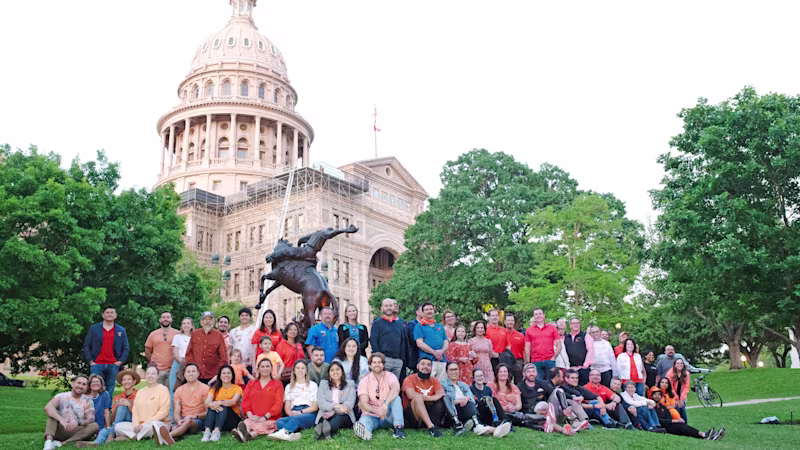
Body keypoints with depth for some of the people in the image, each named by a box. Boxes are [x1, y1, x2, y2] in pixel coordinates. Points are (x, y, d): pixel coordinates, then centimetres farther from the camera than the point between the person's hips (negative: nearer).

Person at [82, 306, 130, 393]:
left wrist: (120, 361, -2)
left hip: (113, 366, 1)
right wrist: (90, 361, -3)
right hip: (97, 365, -1)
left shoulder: (121, 331, 12)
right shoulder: (93, 328, 10)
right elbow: (86, 346, 7)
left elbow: (126, 349, 12)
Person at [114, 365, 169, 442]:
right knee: (118, 426, -12)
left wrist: (146, 423, -14)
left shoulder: (163, 389, 1)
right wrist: (135, 424, -9)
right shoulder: (140, 392, 20)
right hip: (140, 426, 6)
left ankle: (130, 436, -19)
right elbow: (135, 411, 12)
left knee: (153, 424, -39)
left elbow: (163, 412, -8)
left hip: (159, 423, -5)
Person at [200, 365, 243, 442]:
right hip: (215, 419, 2)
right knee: (211, 407, -24)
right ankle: (207, 431, -42)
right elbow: (207, 403, -9)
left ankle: (217, 431, -45)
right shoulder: (215, 388, 10)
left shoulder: (237, 388, 2)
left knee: (223, 406, -28)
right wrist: (211, 404, -34)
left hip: (233, 420, -2)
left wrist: (220, 403, -37)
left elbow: (233, 401, -19)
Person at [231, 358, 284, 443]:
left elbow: (278, 404, 2)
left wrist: (265, 417, -11)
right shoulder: (251, 383, 24)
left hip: (270, 419, -1)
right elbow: (245, 401, 12)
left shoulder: (277, 384, 14)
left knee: (260, 427, -35)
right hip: (253, 419, 1)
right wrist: (250, 415, -7)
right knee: (246, 423, -33)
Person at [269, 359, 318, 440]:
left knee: (295, 419, -38)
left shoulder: (312, 385, 16)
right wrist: (291, 413, -8)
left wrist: (301, 412, -9)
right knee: (279, 421, -32)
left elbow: (315, 406, 7)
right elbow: (287, 407, 15)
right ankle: (290, 434, -59)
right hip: (293, 414, 3)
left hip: (308, 414, -3)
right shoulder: (289, 387, 26)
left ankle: (284, 432, -64)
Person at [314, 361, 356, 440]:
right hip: (326, 415, 1)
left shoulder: (350, 384, 17)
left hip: (344, 416, -1)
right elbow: (320, 403, 4)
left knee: (338, 418, -37)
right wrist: (336, 406, -15)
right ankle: (326, 430, -68)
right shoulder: (323, 383, 20)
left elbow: (350, 402, 2)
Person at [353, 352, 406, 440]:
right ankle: (365, 432, -62)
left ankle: (398, 427, -35)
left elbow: (396, 389, -22)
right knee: (364, 420, -32)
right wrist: (376, 411, -32)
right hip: (371, 415, 0)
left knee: (396, 398, -25)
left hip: (387, 416, 1)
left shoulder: (390, 376, 2)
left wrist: (386, 404, -39)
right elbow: (364, 403, -10)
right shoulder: (364, 381, 2)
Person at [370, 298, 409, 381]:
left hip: (398, 360, 4)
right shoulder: (377, 323, 3)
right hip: (384, 359, -4)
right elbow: (373, 341, -3)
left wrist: (404, 358, 10)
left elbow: (405, 341, 17)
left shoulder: (400, 323, 16)